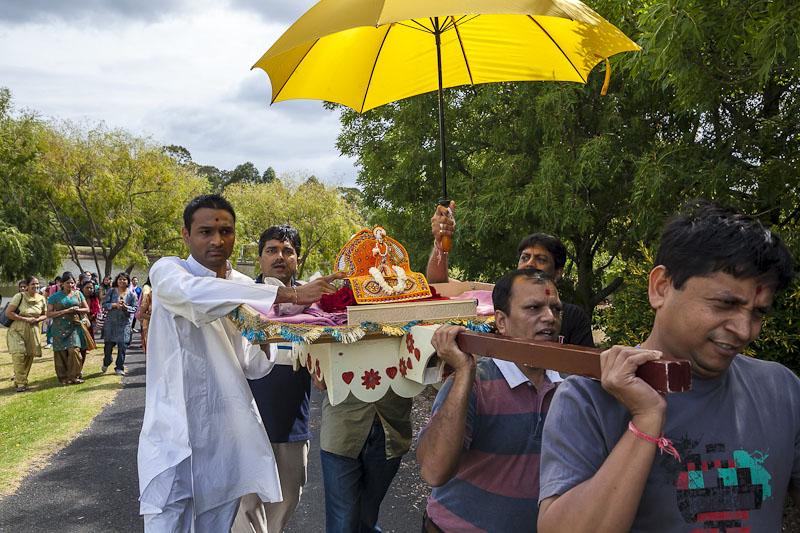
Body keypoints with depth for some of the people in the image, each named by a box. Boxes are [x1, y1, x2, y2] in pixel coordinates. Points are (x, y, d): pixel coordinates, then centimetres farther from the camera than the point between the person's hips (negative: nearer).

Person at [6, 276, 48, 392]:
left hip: (32, 331, 5)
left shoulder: (41, 299, 5)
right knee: (19, 354, -17)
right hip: (17, 330, -5)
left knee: (29, 356, 5)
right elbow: (8, 312, -13)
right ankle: (20, 383, -9)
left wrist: (37, 319, -8)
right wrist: (25, 319, -18)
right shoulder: (20, 296, -10)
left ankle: (21, 380, 23)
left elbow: (45, 315, 15)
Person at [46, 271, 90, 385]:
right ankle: (63, 378, 10)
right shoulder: (55, 297, 2)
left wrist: (77, 310, -7)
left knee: (74, 350, -13)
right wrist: (65, 311, -13)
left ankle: (74, 376, -2)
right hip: (60, 328, -1)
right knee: (61, 353, -1)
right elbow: (49, 314, -4)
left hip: (74, 327, 1)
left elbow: (87, 309, 14)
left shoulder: (78, 294, 10)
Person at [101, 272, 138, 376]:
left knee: (122, 346, -3)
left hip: (124, 324, 0)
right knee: (108, 344, 5)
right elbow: (104, 305, -1)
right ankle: (106, 363, 31)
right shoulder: (111, 291, 4)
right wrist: (115, 305, -15)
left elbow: (135, 308, 2)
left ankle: (119, 368, 8)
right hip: (111, 322, 0)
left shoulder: (132, 294, 4)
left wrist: (125, 307, -15)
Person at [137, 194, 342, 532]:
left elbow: (251, 366, 8)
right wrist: (290, 294, -35)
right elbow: (193, 293, -32)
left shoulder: (245, 287, 10)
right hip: (175, 436, -5)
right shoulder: (167, 271, -6)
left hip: (228, 437, 5)